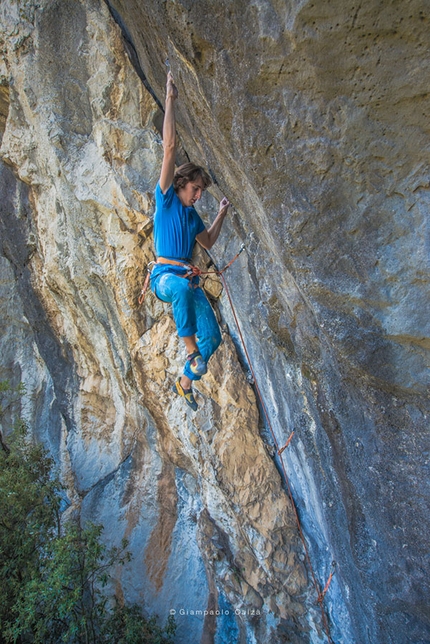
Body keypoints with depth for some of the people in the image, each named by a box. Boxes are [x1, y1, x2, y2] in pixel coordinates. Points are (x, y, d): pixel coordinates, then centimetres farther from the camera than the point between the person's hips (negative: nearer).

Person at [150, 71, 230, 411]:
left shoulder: (192, 215, 17)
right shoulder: (166, 198, 0)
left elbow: (208, 242, 32)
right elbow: (170, 147, -6)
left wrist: (222, 214, 24)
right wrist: (170, 101, -9)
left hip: (188, 278, 6)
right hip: (164, 275, -6)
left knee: (213, 337, -3)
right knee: (183, 287, -45)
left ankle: (186, 381, 19)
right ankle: (191, 351, -27)